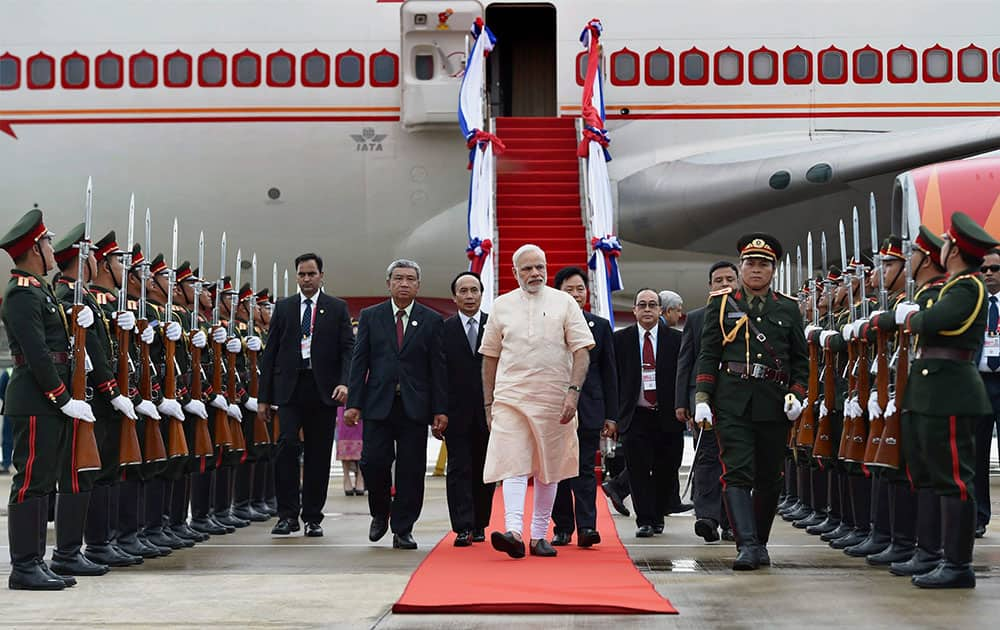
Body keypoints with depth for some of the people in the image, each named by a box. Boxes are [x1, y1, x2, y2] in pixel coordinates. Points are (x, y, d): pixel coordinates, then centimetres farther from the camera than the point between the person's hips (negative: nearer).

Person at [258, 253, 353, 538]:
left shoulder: (337, 308, 8)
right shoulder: (283, 307, 11)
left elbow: (348, 349, 1)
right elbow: (270, 352, 10)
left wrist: (344, 383, -16)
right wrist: (264, 396, 5)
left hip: (323, 389, 0)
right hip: (290, 387, 0)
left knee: (319, 454, 4)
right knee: (288, 444, -14)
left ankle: (313, 518, 12)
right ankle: (288, 515, -7)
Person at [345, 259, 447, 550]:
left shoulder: (432, 321, 6)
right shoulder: (370, 316, 8)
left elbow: (438, 368, 4)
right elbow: (359, 362, 5)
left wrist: (440, 410, -2)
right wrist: (353, 403, -3)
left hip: (415, 406, 0)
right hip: (378, 404, 0)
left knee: (411, 469, 0)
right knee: (373, 462, -6)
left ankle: (403, 530, 11)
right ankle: (380, 513, 21)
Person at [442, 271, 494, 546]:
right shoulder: (443, 329, 4)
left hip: (490, 410, 1)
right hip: (457, 411, -1)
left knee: (485, 470, 8)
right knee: (459, 469, -4)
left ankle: (479, 525, 20)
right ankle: (463, 528, -5)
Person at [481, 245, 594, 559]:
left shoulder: (564, 303, 5)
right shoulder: (502, 306, 8)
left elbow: (581, 350, 0)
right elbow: (490, 357, 13)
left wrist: (574, 390, -12)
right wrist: (489, 403, 10)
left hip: (553, 400, 0)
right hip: (510, 399, 0)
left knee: (548, 469, 7)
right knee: (513, 465, -13)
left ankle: (539, 535, 17)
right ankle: (514, 533, -23)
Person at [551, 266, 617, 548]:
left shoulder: (601, 326, 9)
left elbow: (609, 374, 8)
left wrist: (611, 415, 3)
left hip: (588, 410, 0)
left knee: (585, 469, -5)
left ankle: (586, 527, -9)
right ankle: (562, 528, 13)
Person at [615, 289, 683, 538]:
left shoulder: (676, 339, 5)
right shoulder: (620, 339, 5)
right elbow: (613, 378, 4)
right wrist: (613, 414, -2)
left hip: (668, 417, 1)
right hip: (636, 416, -1)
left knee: (666, 471, 6)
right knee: (639, 471, -3)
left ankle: (657, 516, 26)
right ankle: (645, 520, 5)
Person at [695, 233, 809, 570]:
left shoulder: (788, 309, 11)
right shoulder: (721, 304, 7)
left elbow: (800, 358, 12)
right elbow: (708, 354, 4)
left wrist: (797, 394, -3)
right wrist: (702, 399, -5)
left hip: (774, 403, 2)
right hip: (732, 402, -2)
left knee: (769, 477, 8)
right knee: (737, 473, -12)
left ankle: (760, 541, 22)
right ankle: (747, 545, -15)